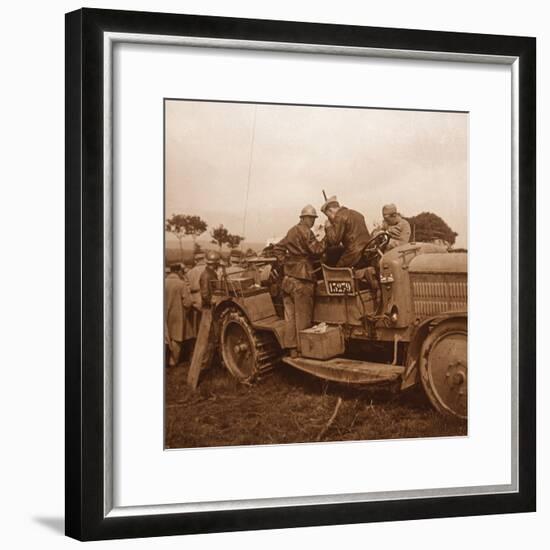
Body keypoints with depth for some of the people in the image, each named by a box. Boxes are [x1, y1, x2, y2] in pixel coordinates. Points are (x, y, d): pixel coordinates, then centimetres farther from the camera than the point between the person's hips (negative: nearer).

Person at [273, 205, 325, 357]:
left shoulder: (292, 231, 19)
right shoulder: (305, 231, -9)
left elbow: (277, 248, 22)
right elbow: (316, 250, -16)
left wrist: (285, 261, 15)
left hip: (288, 276, 9)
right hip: (302, 277, -9)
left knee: (290, 314, 8)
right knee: (303, 316, -3)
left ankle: (292, 348, 12)